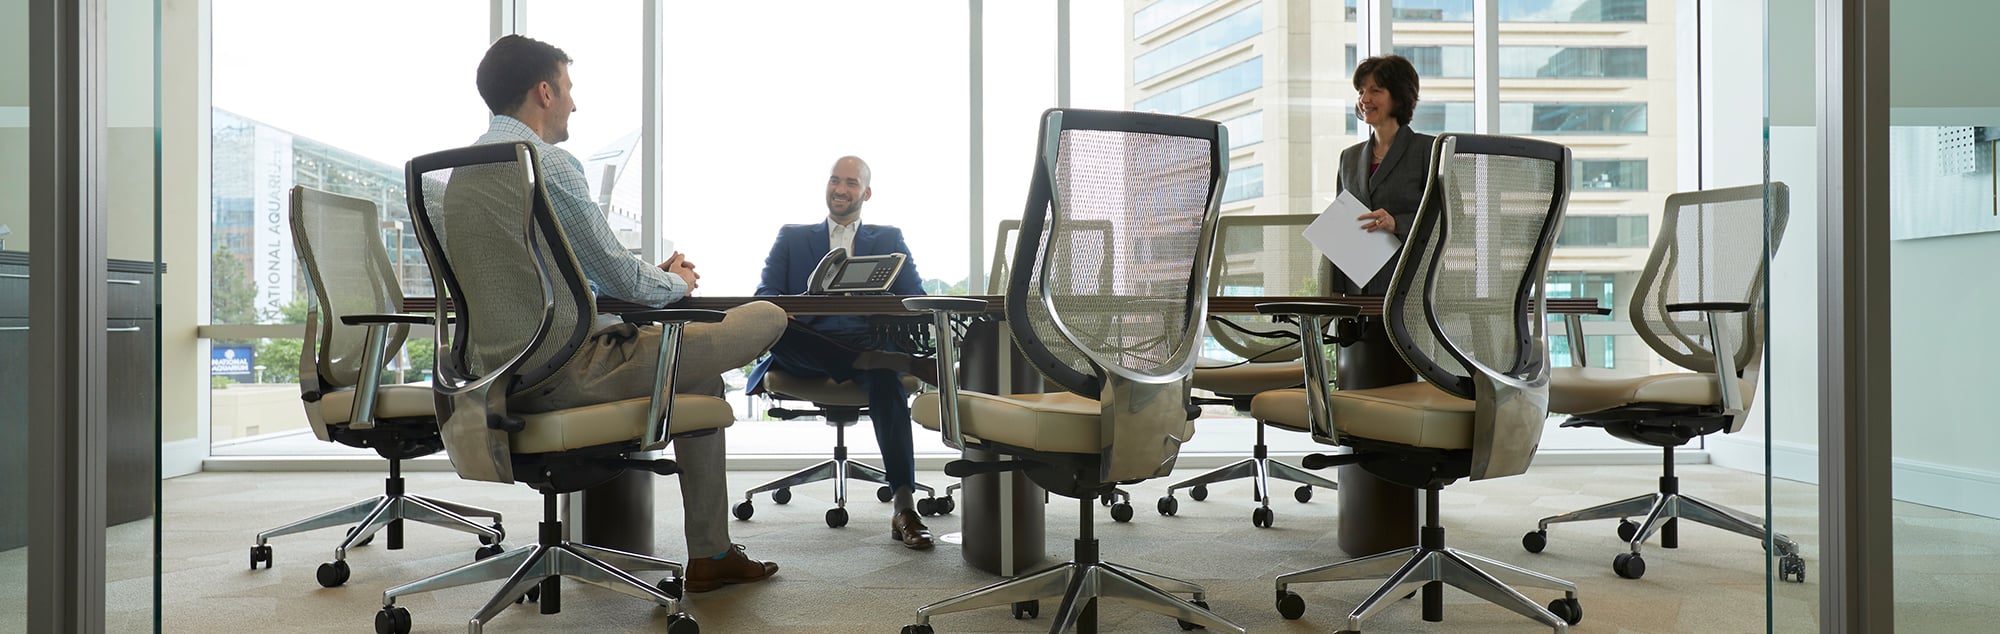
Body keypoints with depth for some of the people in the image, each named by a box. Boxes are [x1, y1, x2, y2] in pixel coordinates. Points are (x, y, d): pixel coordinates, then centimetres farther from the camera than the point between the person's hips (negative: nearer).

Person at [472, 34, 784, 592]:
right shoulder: (545, 162, -15)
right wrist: (676, 282, 10)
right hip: (565, 373, -11)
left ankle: (710, 555, 28)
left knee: (698, 372, 27)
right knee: (767, 317, -7)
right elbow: (623, 281, -13)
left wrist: (652, 275, 21)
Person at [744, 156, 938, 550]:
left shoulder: (889, 239, 23)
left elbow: (916, 298, 9)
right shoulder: (792, 237, 24)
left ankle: (904, 507, -43)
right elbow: (766, 295, 10)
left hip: (868, 340, -1)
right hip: (806, 352, 1)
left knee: (885, 377, -38)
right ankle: (904, 361, -41)